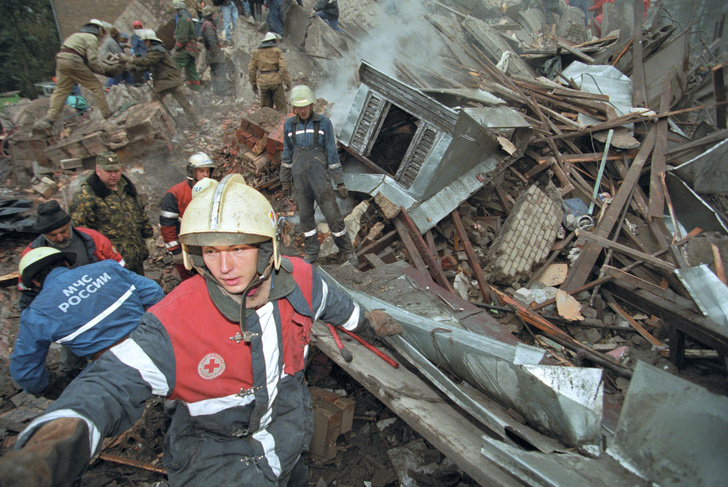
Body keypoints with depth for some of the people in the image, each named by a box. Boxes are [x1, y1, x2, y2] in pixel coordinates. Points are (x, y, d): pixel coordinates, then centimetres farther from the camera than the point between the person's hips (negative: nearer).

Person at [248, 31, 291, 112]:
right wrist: (287, 82, -5)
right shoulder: (276, 51, 1)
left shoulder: (256, 52, 11)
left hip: (263, 83, 3)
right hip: (275, 81, -3)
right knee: (281, 105, 2)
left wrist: (253, 84, 14)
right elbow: (283, 67, -8)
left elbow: (251, 69, 8)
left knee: (266, 107, 10)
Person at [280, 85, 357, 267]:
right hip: (300, 177, 3)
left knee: (332, 214, -3)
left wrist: (340, 182, -6)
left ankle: (348, 252, 12)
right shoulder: (289, 125, 5)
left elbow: (332, 153, -3)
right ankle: (312, 253, 23)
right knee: (306, 216, 8)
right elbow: (287, 153, 14)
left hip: (320, 175, -3)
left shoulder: (324, 122, -3)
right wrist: (285, 180, 16)